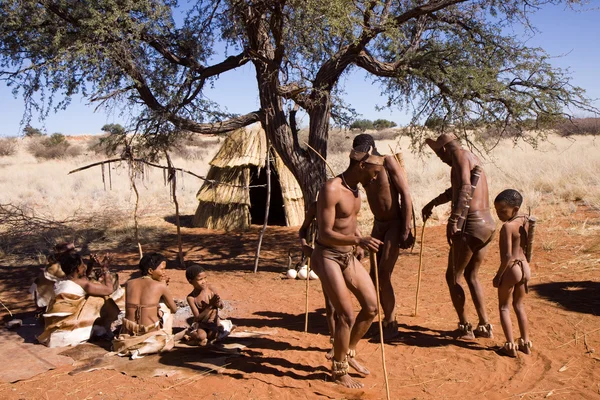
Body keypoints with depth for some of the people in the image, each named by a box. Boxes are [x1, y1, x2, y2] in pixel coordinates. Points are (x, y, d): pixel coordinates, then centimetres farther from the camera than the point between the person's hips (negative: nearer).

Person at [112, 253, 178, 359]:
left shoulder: (129, 283, 4)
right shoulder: (160, 286, -7)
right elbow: (174, 309, 7)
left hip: (129, 333, 4)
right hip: (150, 335, -4)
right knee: (165, 308, 24)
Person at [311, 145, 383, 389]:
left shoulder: (355, 189, 7)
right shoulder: (331, 189, -21)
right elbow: (325, 234, -27)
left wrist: (361, 241, 15)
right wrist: (359, 241, -37)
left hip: (348, 256, 9)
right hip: (327, 256, -9)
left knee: (371, 307, 11)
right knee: (347, 316, -7)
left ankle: (349, 352, 32)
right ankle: (339, 371, 15)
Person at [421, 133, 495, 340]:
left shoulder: (459, 154, -8)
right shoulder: (472, 158, 20)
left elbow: (465, 189, -25)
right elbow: (454, 190, 36)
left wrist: (453, 221, -30)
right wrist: (433, 203, 47)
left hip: (471, 224, -9)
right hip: (487, 223, 9)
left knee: (453, 276, 6)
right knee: (471, 276, 20)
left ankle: (465, 327, 14)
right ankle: (485, 326, 22)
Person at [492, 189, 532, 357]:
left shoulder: (507, 226, -20)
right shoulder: (525, 222, 4)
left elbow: (507, 256, -24)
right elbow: (526, 247, 11)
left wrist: (498, 275, -15)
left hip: (511, 269, -8)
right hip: (525, 268, 8)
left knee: (504, 307, 7)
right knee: (519, 306, 20)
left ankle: (510, 345, 6)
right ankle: (525, 342, 25)